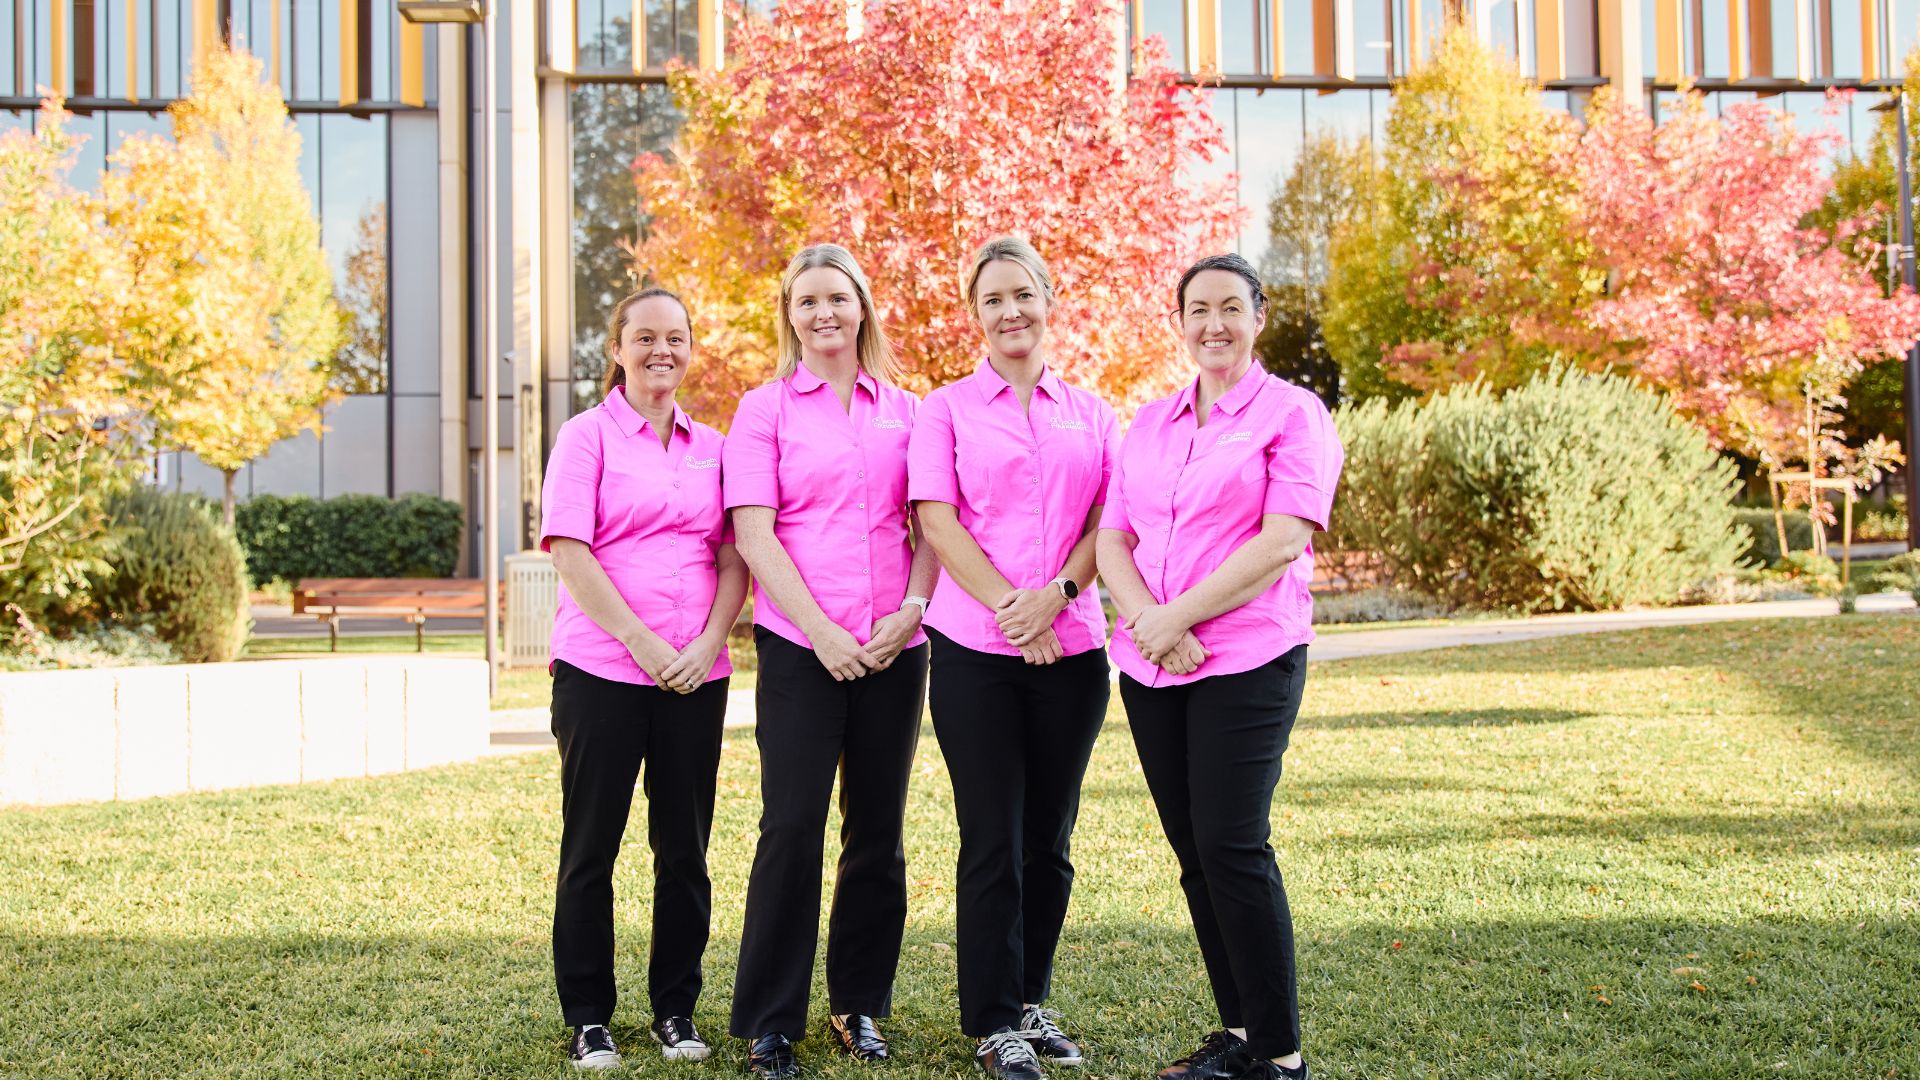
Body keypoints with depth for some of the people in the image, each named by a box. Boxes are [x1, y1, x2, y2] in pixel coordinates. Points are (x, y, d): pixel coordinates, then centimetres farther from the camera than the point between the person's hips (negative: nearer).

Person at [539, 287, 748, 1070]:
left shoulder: (712, 446, 13)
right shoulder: (587, 437, 1)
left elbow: (734, 556, 8)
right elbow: (569, 553, -7)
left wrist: (708, 645, -7)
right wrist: (642, 643, -13)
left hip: (696, 675, 4)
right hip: (601, 670, -3)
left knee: (684, 847, 8)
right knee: (590, 847, 3)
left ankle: (675, 1011, 20)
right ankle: (587, 1020, 13)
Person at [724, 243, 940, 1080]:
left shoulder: (906, 410, 12)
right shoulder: (765, 408, 4)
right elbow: (752, 533, -4)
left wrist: (910, 609, -6)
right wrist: (821, 630, -12)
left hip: (894, 649, 3)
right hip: (799, 646, -3)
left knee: (878, 830, 8)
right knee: (792, 827, -5)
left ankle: (860, 1007, 22)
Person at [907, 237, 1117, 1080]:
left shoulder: (1090, 413, 13)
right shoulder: (945, 410, 5)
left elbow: (1111, 521, 5)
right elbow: (936, 520, -5)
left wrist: (1056, 593, -12)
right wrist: (1010, 607, -15)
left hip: (1072, 647, 3)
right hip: (976, 649, -3)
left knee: (1049, 838, 9)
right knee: (993, 840, 0)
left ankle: (1031, 1000, 24)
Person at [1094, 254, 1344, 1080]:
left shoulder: (1293, 414, -1)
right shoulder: (1150, 423, 15)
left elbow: (1283, 541, -13)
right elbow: (1111, 539, 9)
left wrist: (1176, 617, -14)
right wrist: (1145, 620, -10)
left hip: (1247, 661, -5)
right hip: (1152, 669, 6)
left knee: (1232, 847, -10)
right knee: (1193, 851, 8)